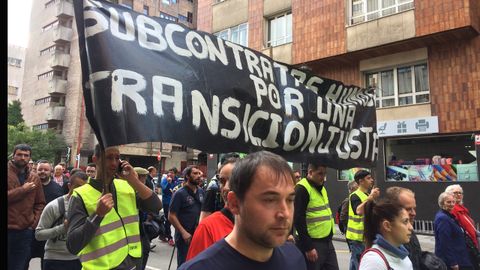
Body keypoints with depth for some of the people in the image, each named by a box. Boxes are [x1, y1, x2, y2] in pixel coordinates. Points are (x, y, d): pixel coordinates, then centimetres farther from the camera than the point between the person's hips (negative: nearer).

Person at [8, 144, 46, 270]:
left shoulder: (34, 178, 9)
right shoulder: (8, 173, -4)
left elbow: (40, 203, 11)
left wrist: (35, 222, -1)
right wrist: (22, 189, -14)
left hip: (25, 232, 3)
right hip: (9, 230, -3)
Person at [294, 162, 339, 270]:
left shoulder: (321, 187, 13)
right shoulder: (301, 189, -15)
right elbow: (298, 220, -19)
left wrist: (329, 237, 18)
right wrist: (308, 247, -19)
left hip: (327, 241, 8)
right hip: (313, 244, -8)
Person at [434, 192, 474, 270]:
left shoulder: (448, 216, 12)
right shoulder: (443, 218, -21)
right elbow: (445, 244, -25)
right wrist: (453, 263, -23)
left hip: (455, 259, 10)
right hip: (450, 262, -10)